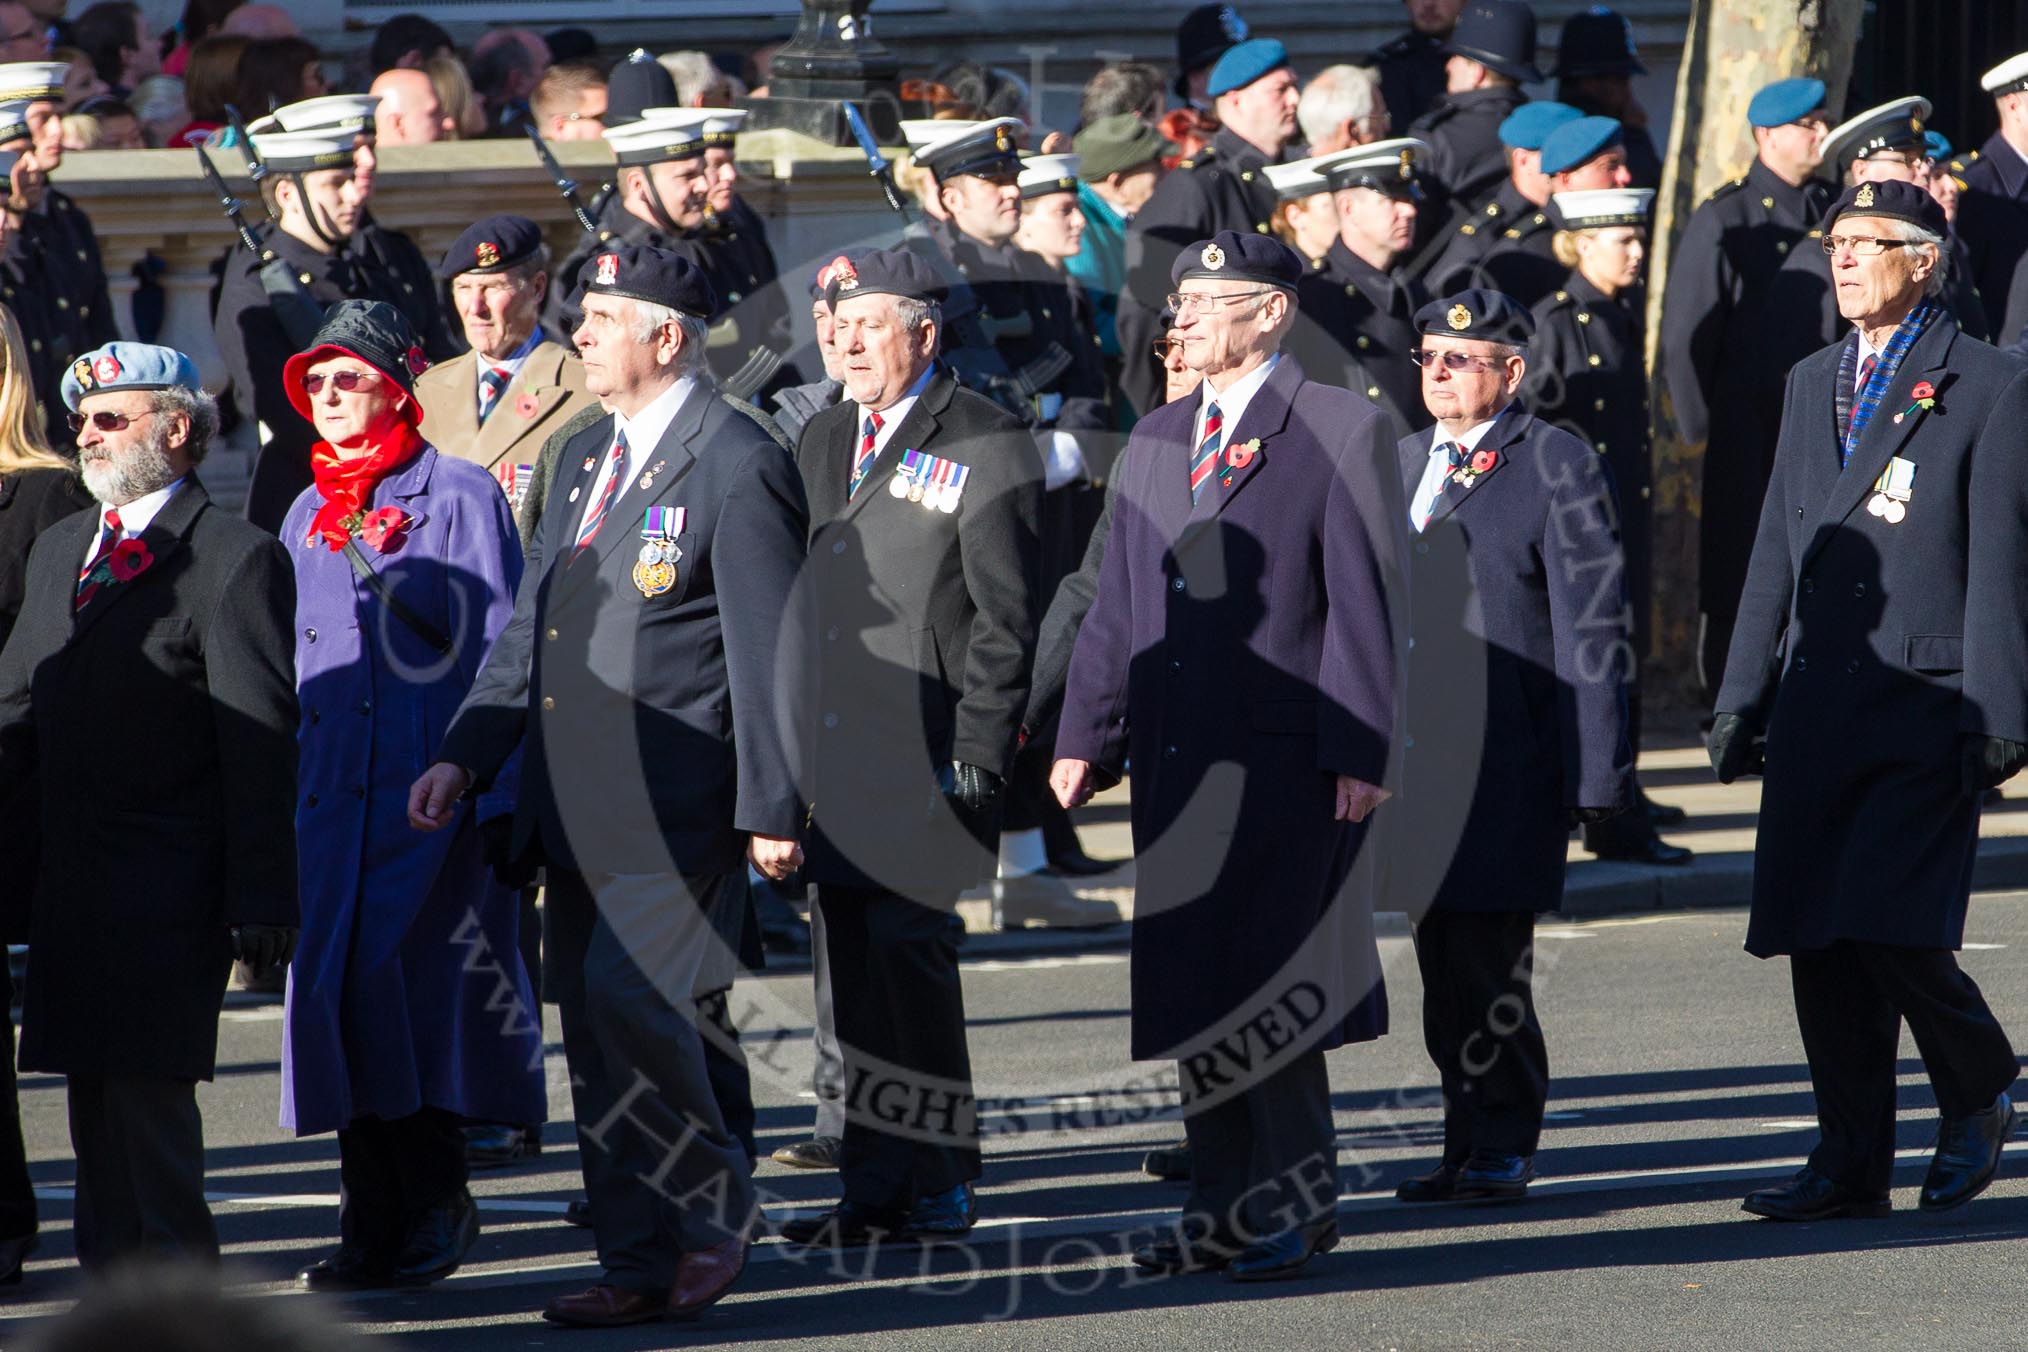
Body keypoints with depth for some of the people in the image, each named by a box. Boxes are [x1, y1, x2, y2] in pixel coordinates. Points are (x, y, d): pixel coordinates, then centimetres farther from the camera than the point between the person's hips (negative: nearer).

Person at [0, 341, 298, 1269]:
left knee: (146, 1084, -9)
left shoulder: (235, 560, -7)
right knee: (93, 1092, 9)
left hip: (170, 885, -7)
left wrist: (260, 903, -13)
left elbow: (262, 746, -10)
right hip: (76, 880, 7)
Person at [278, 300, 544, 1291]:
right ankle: (375, 1220, 7)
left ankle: (431, 1207, -1)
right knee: (337, 988, 1)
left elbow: (497, 649, -5)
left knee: (410, 987, -12)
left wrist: (496, 793, -12)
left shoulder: (459, 496, -1)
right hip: (329, 793, 6)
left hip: (435, 791, -6)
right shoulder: (306, 518, 18)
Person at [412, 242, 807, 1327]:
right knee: (594, 1034, 7)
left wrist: (771, 807, -15)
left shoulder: (736, 466, -9)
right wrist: (466, 755, 10)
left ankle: (715, 1199, 2)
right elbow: (531, 626, 20)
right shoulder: (587, 458, 17)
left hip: (677, 799, -8)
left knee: (629, 995, -19)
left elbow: (770, 649, -12)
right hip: (579, 806, 8)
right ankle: (640, 1266, 13)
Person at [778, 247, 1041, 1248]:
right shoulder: (822, 441, 18)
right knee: (856, 968, 7)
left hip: (925, 753, -7)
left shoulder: (984, 446, -4)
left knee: (909, 950, -9)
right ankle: (874, 1186, 12)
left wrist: (978, 755, -13)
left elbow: (1007, 616, -7)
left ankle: (939, 1190, -2)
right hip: (830, 747, 7)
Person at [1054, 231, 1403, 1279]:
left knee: (1262, 987, -9)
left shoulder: (1341, 433, -3)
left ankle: (1293, 1199, 0)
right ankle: (1223, 1205, 15)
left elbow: (1366, 603, -7)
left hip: (1284, 761, -7)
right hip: (1174, 760, 7)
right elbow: (1117, 603, 19)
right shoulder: (1154, 442, 16)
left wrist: (1357, 753, -13)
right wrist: (1085, 738, 12)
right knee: (1187, 989, 8)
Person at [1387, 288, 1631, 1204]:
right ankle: (1468, 1143, 15)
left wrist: (1597, 776, -10)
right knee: (1443, 961, 8)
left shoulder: (1561, 468, -3)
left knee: (1488, 965, -7)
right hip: (1416, 752, 6)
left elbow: (1592, 630, -6)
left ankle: (1502, 1150, 3)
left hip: (1507, 758, -6)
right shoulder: (1402, 464, 17)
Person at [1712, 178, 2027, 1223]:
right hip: (1816, 711, 6)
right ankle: (1852, 1164, 11)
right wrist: (1743, 699, 15)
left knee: (1890, 926, -15)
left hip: (1925, 708, -6)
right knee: (1818, 945, 3)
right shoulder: (1812, 385, 18)